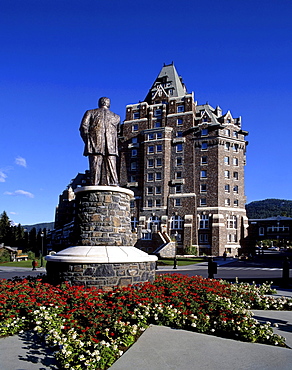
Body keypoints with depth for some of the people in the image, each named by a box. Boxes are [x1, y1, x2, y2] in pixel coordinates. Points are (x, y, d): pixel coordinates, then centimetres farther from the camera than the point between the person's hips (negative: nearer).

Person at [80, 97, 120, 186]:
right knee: (111, 169, 0)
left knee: (95, 167, -5)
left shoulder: (90, 113, 14)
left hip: (95, 146, -1)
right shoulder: (116, 117, 22)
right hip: (111, 148, 2)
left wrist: (88, 141, 8)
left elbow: (83, 127, 3)